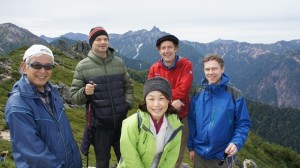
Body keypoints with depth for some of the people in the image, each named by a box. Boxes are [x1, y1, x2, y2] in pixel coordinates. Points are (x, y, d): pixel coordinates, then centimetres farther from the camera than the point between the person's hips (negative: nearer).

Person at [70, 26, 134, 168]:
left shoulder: (119, 63, 2)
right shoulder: (83, 66, -7)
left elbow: (128, 86, 14)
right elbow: (74, 96, -6)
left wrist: (128, 103, 0)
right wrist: (85, 92, -27)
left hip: (121, 121, 3)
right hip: (99, 124, -3)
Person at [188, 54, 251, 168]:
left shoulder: (235, 95, -8)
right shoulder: (198, 95, 1)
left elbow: (243, 123, -7)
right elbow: (192, 122, 6)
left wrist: (236, 143, -22)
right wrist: (191, 147, 6)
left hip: (222, 155, -2)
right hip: (199, 154, 3)